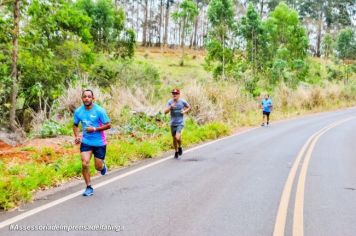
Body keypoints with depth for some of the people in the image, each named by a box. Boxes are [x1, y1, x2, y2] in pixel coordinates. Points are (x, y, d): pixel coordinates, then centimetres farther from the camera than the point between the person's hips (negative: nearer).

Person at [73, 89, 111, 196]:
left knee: (98, 167, 6)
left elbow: (108, 125, -11)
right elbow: (75, 125, 12)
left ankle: (103, 165, 45)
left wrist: (94, 129, -22)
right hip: (86, 142, 2)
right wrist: (77, 136, -6)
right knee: (84, 164, -11)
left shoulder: (99, 110, -15)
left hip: (99, 143, -2)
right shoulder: (78, 111, -4)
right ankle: (89, 188, 6)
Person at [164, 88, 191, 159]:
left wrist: (185, 111, -7)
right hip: (172, 123, 3)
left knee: (177, 137, -21)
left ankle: (180, 147, 11)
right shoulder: (170, 102, -4)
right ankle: (176, 151, 37)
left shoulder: (183, 102, -7)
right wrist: (170, 107, -26)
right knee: (174, 138, 14)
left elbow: (189, 107, 11)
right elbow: (165, 112, -10)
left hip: (180, 123, -3)